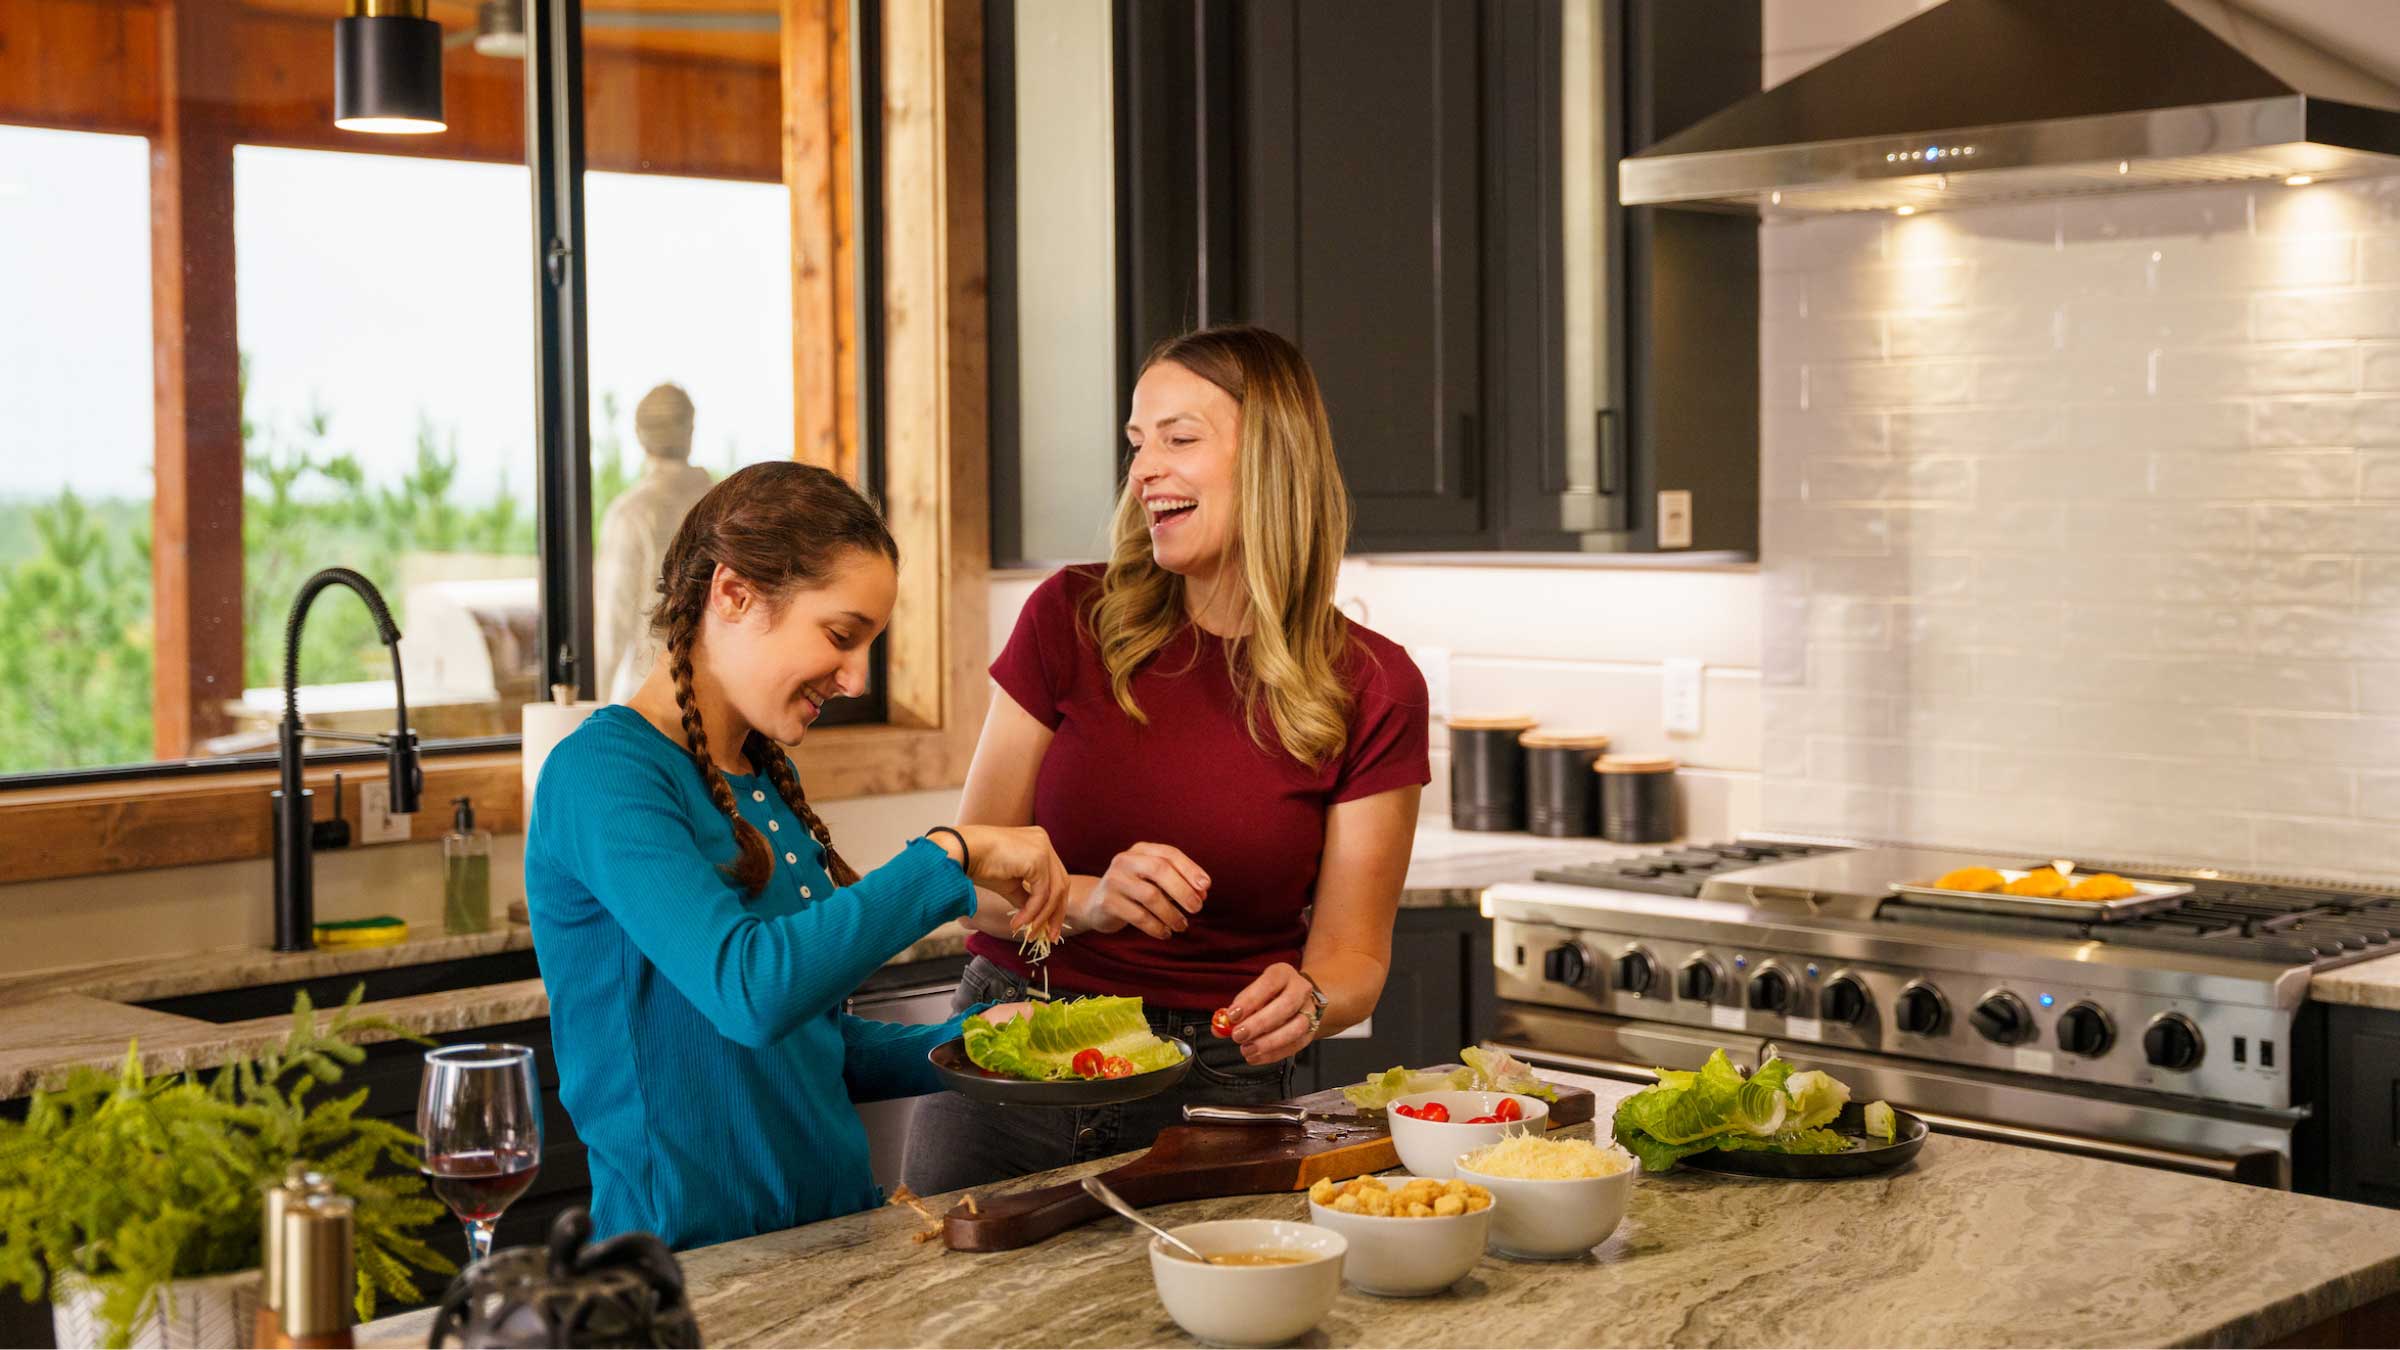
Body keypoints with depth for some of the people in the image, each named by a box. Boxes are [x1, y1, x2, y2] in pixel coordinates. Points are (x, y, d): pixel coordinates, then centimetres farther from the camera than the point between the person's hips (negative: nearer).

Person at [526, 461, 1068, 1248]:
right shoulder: (602, 774, -11)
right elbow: (750, 990, -26)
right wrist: (949, 856, -18)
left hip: (836, 1231, 8)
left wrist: (961, 1045, 8)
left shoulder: (767, 777, 15)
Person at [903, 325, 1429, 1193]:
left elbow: (1353, 956, -2)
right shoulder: (1072, 620, -3)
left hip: (1212, 1088, -1)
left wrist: (1306, 1001, -25)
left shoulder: (1371, 690, -5)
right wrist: (1088, 898, -23)